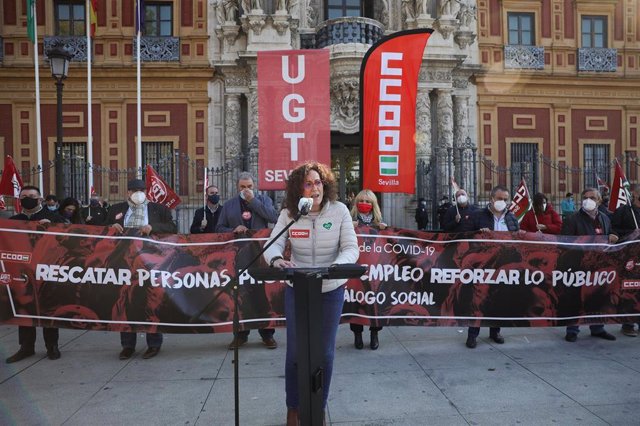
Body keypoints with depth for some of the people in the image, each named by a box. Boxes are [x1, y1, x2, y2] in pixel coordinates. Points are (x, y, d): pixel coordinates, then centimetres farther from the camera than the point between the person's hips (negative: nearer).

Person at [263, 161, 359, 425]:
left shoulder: (339, 211, -9)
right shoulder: (289, 213, -7)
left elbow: (351, 248, -12)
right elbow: (273, 244, -11)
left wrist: (337, 265, -33)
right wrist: (276, 259, -35)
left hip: (331, 290, 0)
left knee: (325, 352, 10)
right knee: (295, 352, 9)